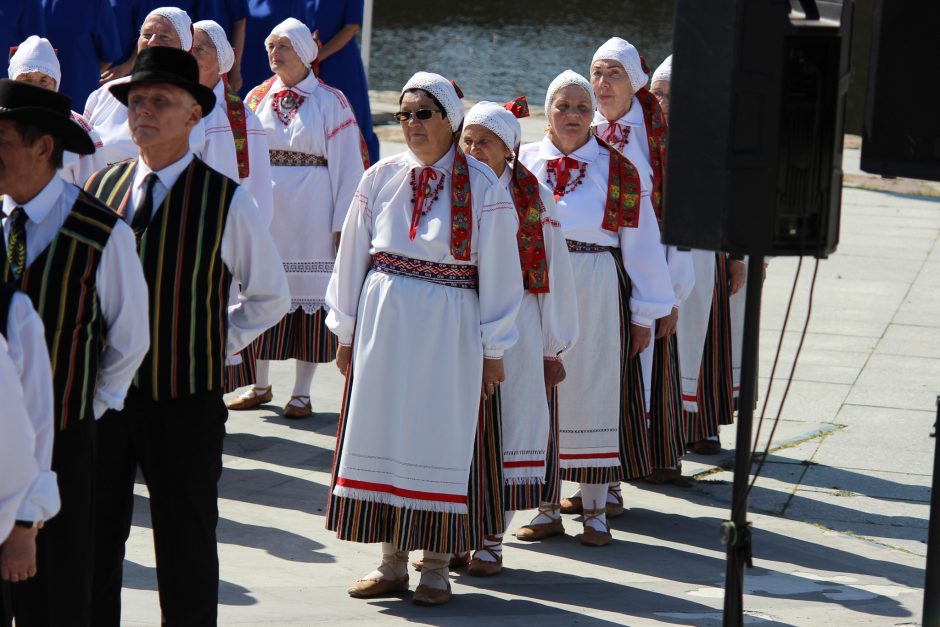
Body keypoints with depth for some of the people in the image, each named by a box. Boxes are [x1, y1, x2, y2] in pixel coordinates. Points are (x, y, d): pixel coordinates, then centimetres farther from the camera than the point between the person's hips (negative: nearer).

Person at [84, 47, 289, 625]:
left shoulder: (227, 202, -5)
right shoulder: (99, 187, 4)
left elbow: (271, 297, 6)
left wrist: (212, 347, 0)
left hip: (186, 401, -3)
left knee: (186, 554, 6)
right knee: (94, 540, 8)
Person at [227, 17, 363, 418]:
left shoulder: (330, 102, -1)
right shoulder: (257, 99, 9)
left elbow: (346, 167, -3)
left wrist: (343, 223, -8)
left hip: (310, 215, -3)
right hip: (264, 212, 4)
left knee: (311, 295, 0)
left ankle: (302, 392, 7)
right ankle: (260, 385, 19)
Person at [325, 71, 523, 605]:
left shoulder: (484, 189, -5)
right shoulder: (381, 179, 4)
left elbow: (498, 272, -2)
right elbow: (353, 256, 10)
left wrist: (493, 350, -2)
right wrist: (346, 331, 10)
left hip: (448, 330, -3)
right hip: (383, 322, 3)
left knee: (440, 437, 1)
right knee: (384, 435, 6)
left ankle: (436, 566, 10)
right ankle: (392, 561, 15)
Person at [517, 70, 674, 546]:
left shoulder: (622, 172, 2)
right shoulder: (523, 165, 6)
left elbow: (641, 245, 3)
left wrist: (644, 315, 0)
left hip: (598, 296, -1)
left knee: (594, 395, 2)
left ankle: (595, 511, 12)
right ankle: (548, 510, 16)